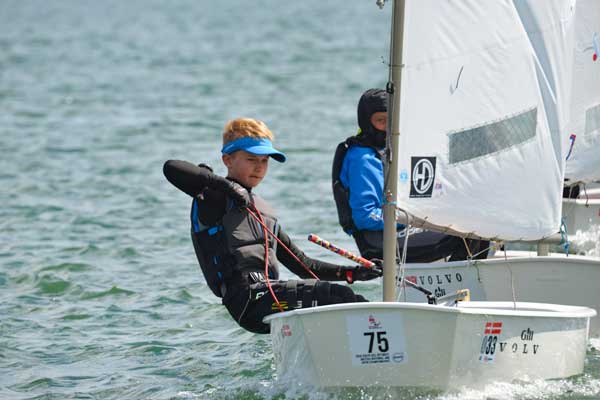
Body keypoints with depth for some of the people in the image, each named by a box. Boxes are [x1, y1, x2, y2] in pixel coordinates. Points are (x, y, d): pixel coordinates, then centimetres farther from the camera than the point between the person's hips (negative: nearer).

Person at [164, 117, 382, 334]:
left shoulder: (264, 211, 27)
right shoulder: (215, 198, 4)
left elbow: (301, 264, 28)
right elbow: (171, 168, -15)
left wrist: (350, 273, 16)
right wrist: (226, 185, -14)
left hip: (270, 296, 8)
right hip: (249, 300, -8)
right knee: (337, 295, -18)